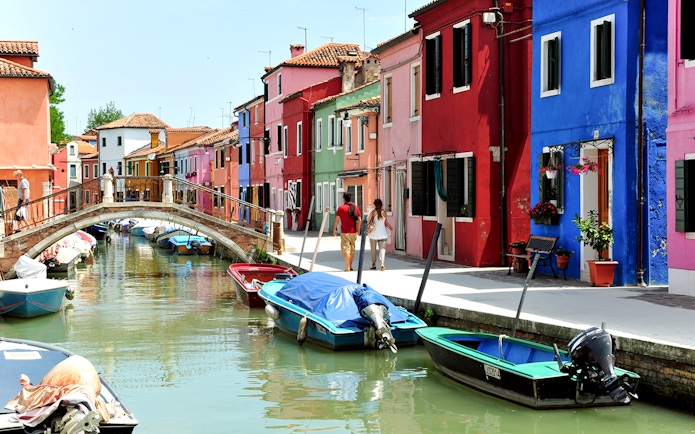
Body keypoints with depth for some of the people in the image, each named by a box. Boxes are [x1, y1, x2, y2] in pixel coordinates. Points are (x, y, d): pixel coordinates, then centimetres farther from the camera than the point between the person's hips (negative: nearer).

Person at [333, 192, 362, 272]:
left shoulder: (341, 208, -6)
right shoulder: (356, 207, 4)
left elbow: (337, 220, -4)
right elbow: (359, 220, 3)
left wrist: (334, 230, 7)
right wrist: (358, 230, 13)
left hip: (345, 232, -4)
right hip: (353, 232, 4)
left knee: (345, 248, -3)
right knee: (352, 248, 15)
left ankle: (347, 267, -10)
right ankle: (350, 266, 23)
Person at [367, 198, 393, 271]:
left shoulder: (373, 212, -7)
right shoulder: (384, 212, -1)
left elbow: (368, 222, -7)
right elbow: (386, 223, 5)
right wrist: (390, 227, 24)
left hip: (374, 233, -1)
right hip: (382, 233, 1)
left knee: (373, 249, 13)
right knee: (382, 248, 0)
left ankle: (374, 264, 20)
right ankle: (382, 263, -18)